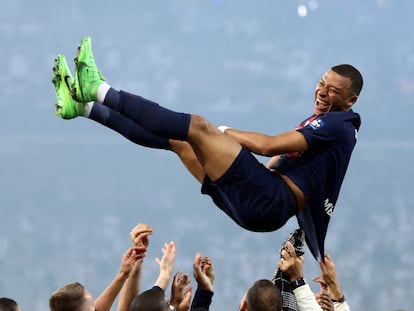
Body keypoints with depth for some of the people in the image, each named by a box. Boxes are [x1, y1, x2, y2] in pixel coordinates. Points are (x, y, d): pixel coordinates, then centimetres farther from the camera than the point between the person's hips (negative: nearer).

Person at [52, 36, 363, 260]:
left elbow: (269, 145, -15)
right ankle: (84, 106, 8)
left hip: (268, 202, -9)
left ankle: (99, 91, -15)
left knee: (199, 128, -16)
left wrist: (225, 133, 0)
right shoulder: (319, 124, 26)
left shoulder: (337, 124, -5)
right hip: (261, 201, 9)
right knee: (176, 139, 9)